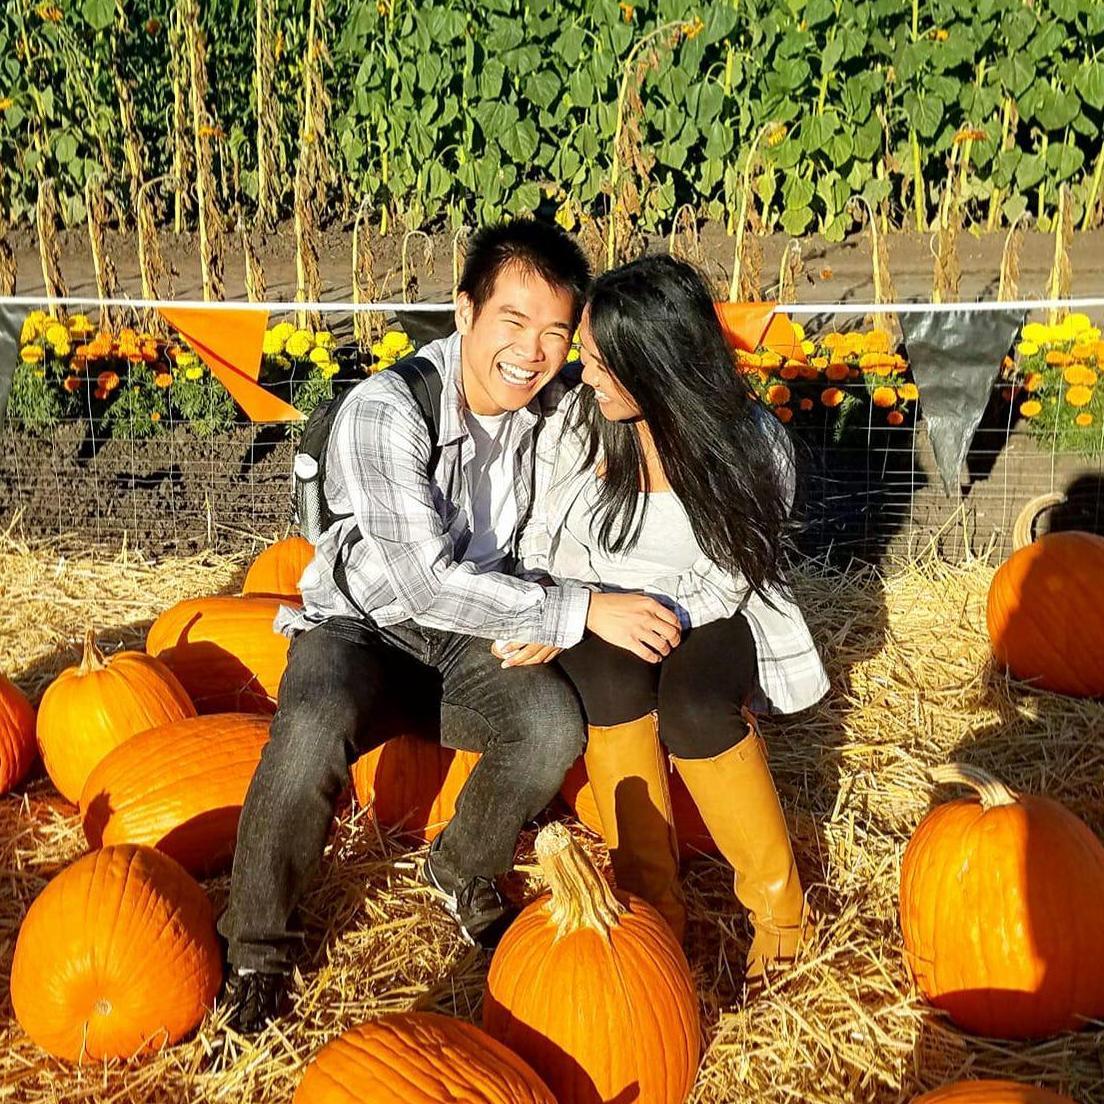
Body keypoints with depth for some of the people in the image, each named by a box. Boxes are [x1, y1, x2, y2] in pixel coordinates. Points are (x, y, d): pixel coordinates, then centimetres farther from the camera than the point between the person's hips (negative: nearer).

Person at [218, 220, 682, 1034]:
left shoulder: (553, 406, -9)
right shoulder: (385, 411, -26)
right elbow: (428, 582, -32)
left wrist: (542, 608, -20)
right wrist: (582, 611, -34)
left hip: (471, 632, 4)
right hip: (364, 624, -4)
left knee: (555, 722, -25)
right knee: (312, 737, -35)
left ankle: (463, 874, 6)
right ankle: (259, 945, -8)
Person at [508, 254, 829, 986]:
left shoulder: (752, 443, -13)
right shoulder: (574, 423, -8)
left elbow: (727, 578, -12)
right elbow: (543, 544, 3)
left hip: (704, 622, -1)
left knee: (694, 705, -34)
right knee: (612, 674, -34)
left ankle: (778, 900, -11)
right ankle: (651, 898, -20)